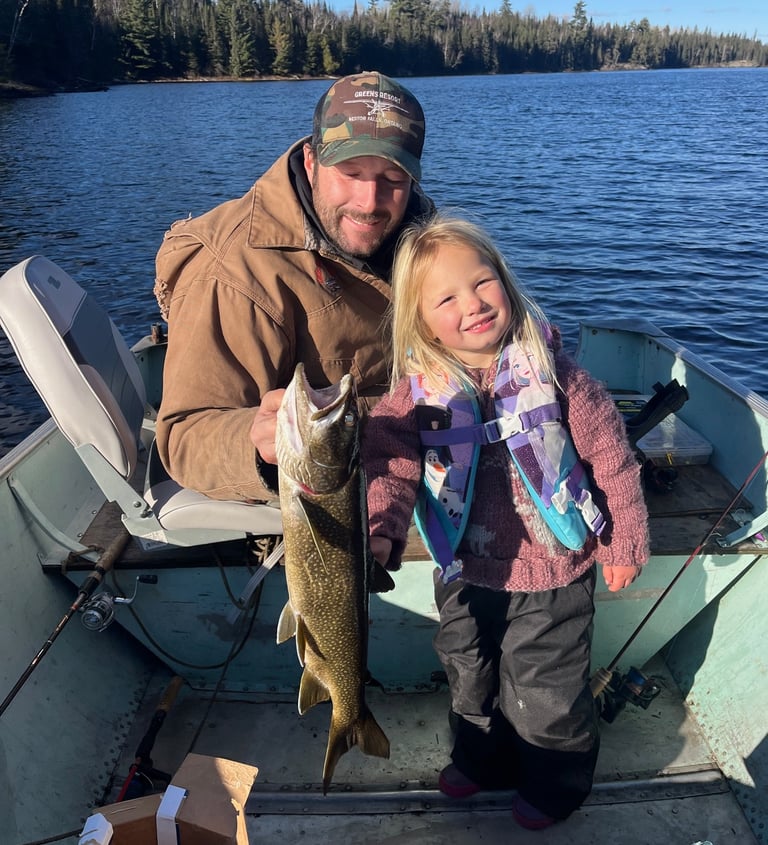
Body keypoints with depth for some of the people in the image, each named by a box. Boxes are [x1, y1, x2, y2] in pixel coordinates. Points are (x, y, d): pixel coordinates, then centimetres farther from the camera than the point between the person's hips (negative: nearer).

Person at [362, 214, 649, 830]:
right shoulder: (416, 391, -13)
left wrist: (624, 541, -5)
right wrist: (380, 532, -41)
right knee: (469, 678, 26)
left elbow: (610, 454, -9)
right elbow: (391, 465, -23)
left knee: (544, 691, 15)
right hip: (466, 571, 3)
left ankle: (555, 782, 46)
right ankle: (483, 759, 56)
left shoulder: (551, 370, -16)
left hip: (553, 571, -3)